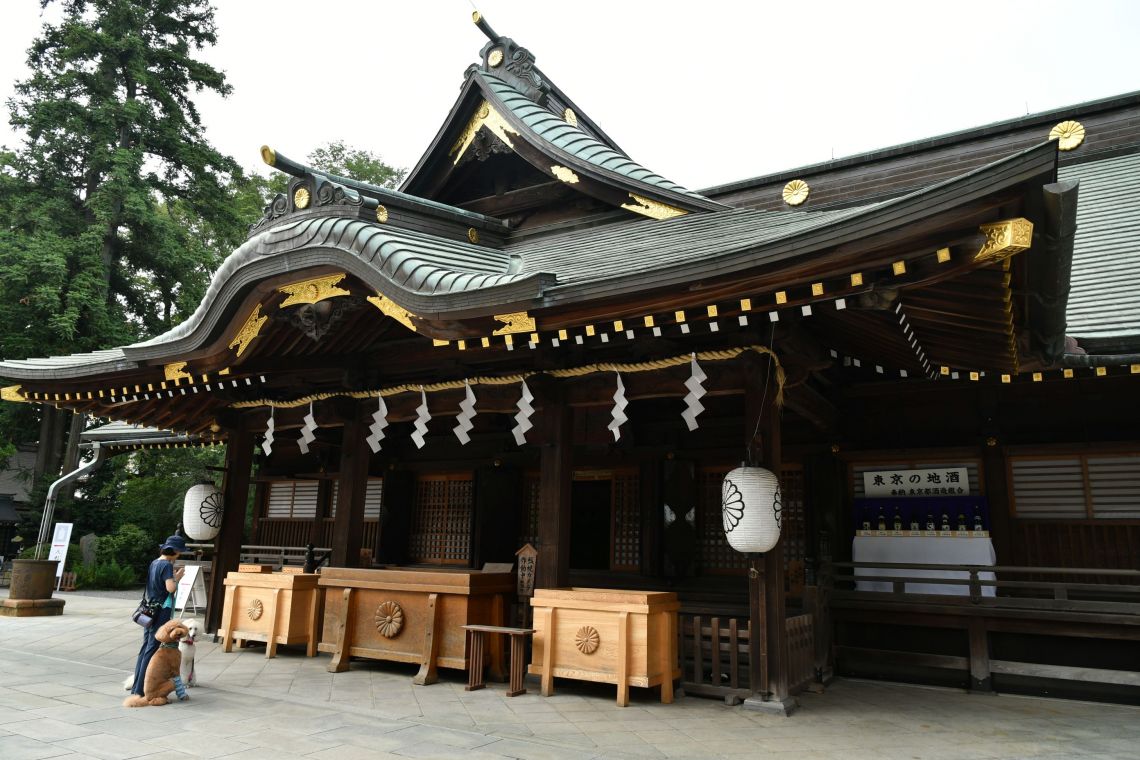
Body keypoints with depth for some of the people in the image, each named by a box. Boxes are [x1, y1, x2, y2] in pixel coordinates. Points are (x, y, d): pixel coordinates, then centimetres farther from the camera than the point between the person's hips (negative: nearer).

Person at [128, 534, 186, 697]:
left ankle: (136, 686, 20)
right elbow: (170, 588, -25)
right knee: (152, 650, -3)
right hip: (161, 612, -8)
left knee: (145, 648, 14)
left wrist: (173, 575, 14)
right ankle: (141, 688, 0)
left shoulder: (154, 563, 10)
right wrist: (177, 577, -8)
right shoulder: (167, 565, -15)